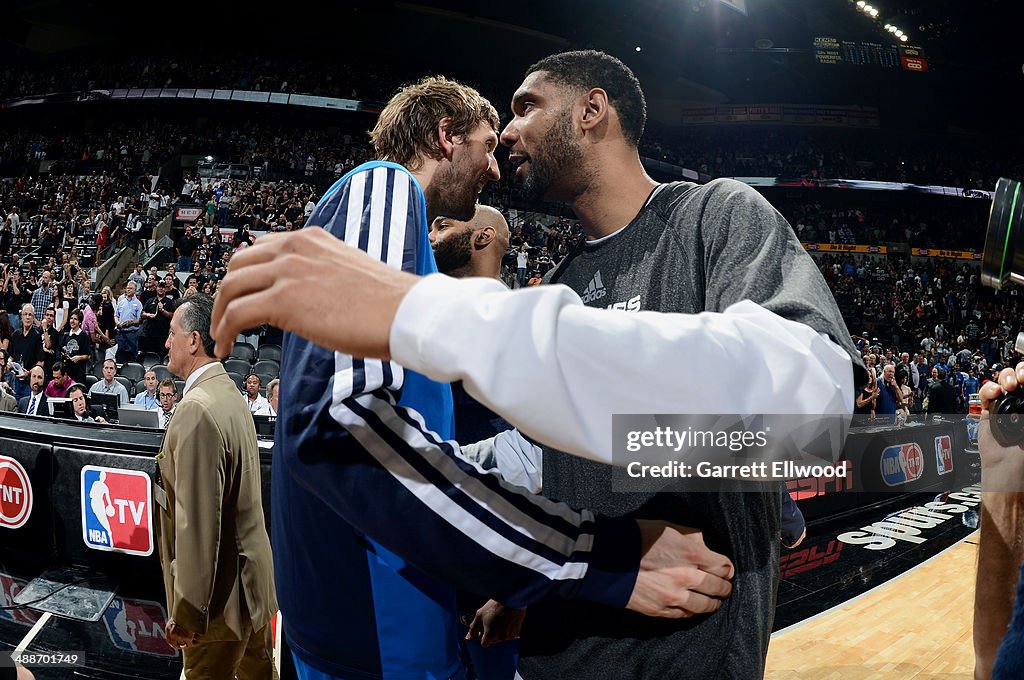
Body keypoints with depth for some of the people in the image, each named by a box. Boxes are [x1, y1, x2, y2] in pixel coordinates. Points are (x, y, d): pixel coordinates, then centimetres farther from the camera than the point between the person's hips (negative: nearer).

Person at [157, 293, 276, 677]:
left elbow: (198, 522, -26)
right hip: (253, 577, 9)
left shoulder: (197, 409, -24)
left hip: (222, 595, -9)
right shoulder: (229, 393, 6)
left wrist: (186, 614, -20)